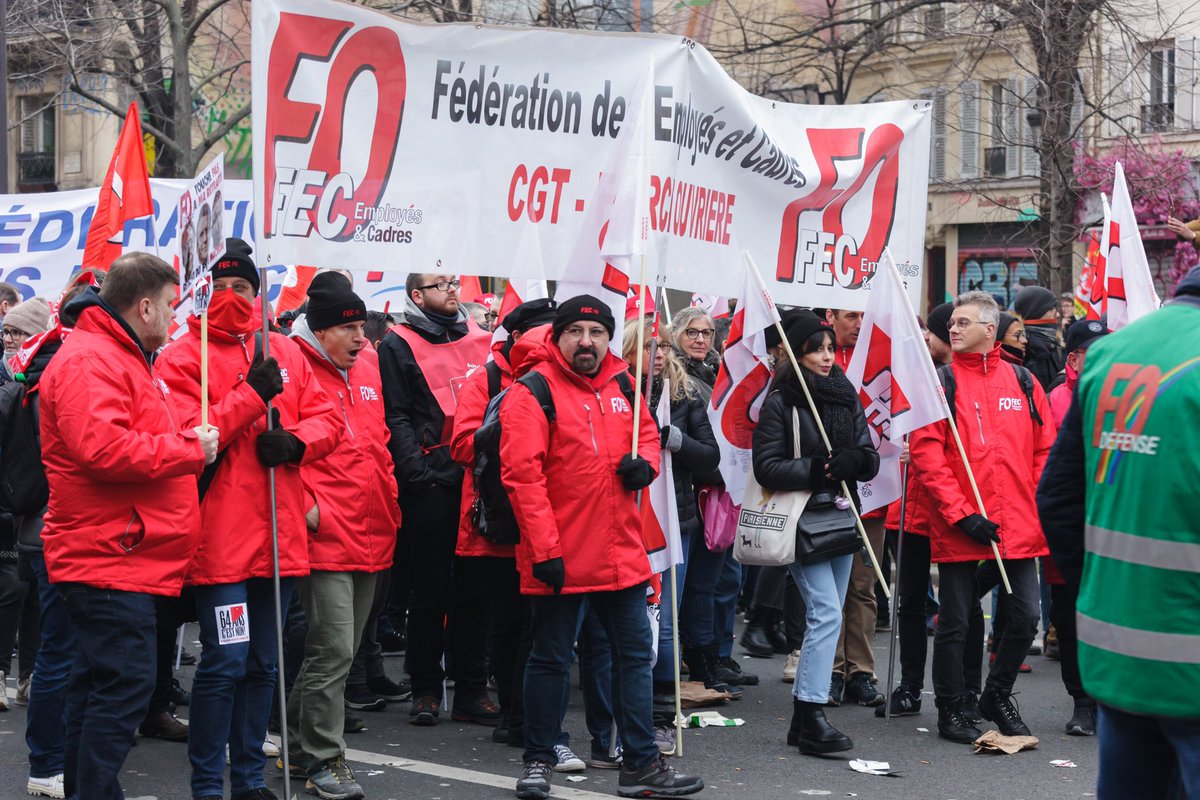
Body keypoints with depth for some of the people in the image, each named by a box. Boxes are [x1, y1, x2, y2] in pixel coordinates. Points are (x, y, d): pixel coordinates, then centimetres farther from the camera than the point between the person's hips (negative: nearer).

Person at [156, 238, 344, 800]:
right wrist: (251, 395, -19)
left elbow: (327, 418, 11)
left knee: (262, 665, 14)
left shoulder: (284, 352, 13)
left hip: (280, 536, 6)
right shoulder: (182, 358, -3)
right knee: (224, 663, -7)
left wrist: (295, 442, -10)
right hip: (220, 537, -6)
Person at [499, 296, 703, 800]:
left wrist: (644, 463, 0)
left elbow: (647, 434, 25)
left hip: (621, 553, 6)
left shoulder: (622, 385, 8)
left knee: (635, 655, 10)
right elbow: (522, 474, -17)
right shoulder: (533, 391, -11)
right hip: (560, 558, -6)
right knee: (551, 659, 7)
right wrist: (544, 550, -20)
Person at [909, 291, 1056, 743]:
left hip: (1018, 528, 3)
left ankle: (997, 696, 31)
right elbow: (926, 453, -9)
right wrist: (961, 514, -15)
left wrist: (1042, 510, 2)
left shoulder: (1023, 383, 9)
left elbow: (1044, 451, 12)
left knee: (1025, 617, 8)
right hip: (959, 531, -3)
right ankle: (951, 711, 20)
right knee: (955, 623, 4)